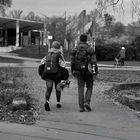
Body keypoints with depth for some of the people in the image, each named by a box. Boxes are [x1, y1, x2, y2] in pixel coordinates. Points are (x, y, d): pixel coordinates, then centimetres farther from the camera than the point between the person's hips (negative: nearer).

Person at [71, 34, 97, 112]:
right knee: (89, 87, 12)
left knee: (81, 89, 6)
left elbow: (72, 62, 2)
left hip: (79, 72, 2)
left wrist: (72, 71, 10)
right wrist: (96, 70, -1)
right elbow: (94, 61, -9)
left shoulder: (75, 49, 2)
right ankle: (87, 102, -7)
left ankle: (81, 107, 2)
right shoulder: (90, 49, -4)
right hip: (88, 71, -2)